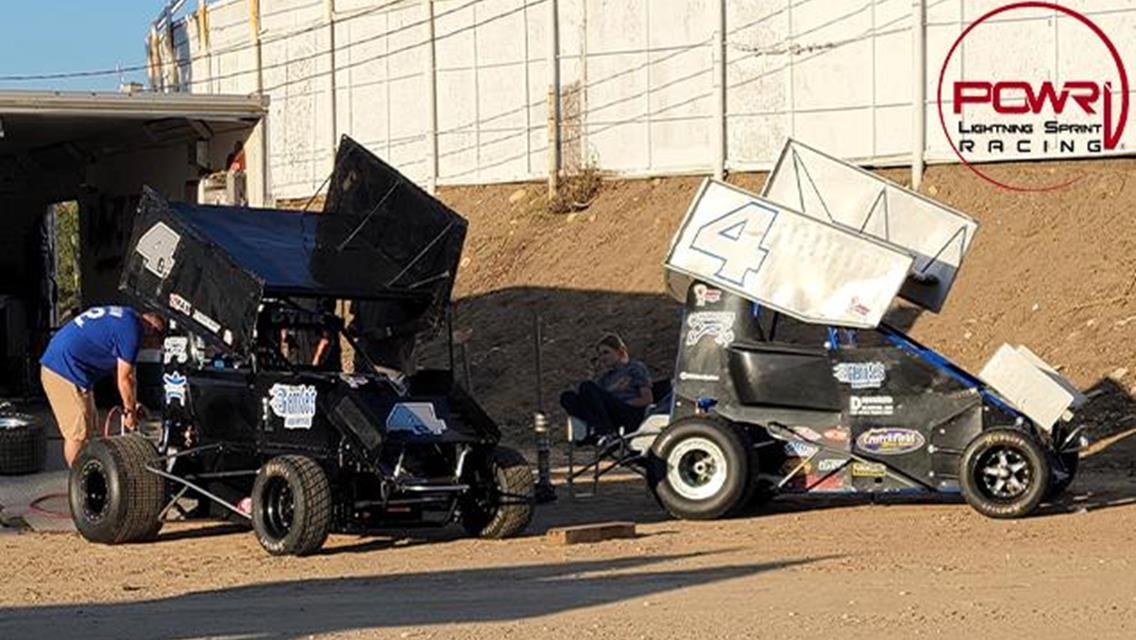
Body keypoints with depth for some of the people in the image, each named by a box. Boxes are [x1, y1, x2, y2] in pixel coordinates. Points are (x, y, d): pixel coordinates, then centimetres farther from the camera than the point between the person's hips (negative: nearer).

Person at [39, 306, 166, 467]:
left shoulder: (125, 317, 18)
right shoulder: (131, 330, -13)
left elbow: (123, 372, 24)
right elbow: (124, 378, -10)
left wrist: (133, 406, 24)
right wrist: (129, 411, 3)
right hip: (66, 370, -11)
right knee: (78, 435, -7)